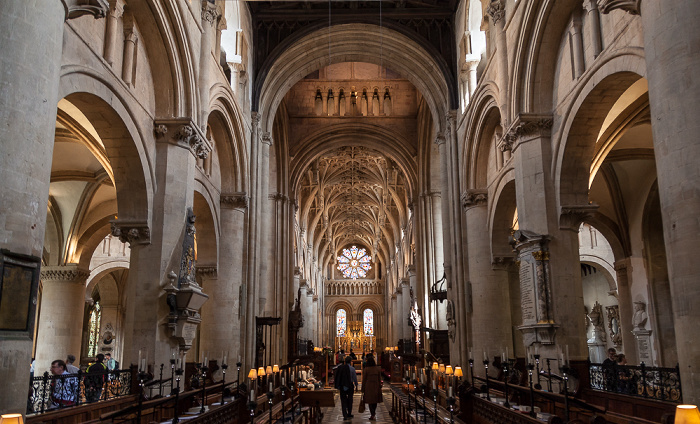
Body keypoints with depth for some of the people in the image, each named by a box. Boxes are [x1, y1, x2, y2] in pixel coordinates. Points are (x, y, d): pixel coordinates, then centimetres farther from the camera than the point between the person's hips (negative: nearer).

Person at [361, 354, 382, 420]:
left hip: (368, 386, -3)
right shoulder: (378, 369, -2)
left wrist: (363, 390, 1)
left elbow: (364, 380, -6)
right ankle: (374, 413, 29)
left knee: (370, 401, 6)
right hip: (376, 386, 3)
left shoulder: (366, 369, -10)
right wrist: (380, 387, 12)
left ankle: (372, 415, 7)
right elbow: (379, 379, 3)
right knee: (375, 401, 16)